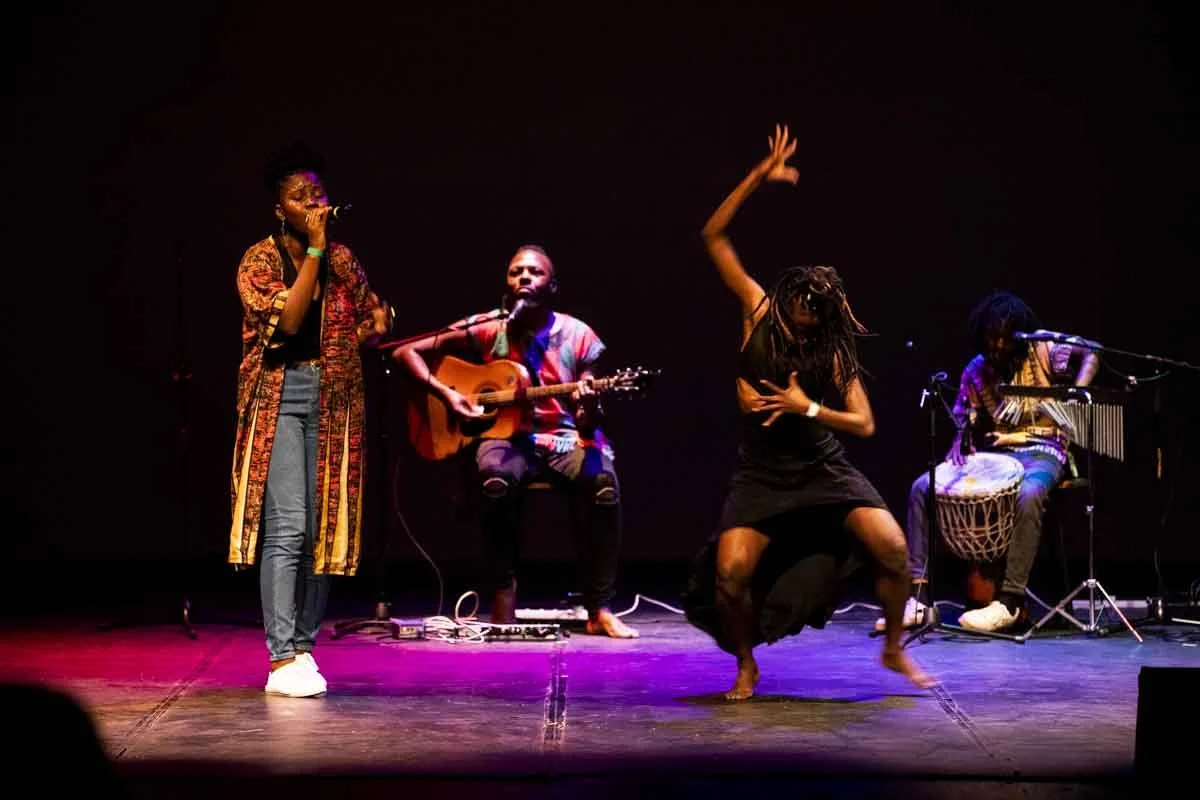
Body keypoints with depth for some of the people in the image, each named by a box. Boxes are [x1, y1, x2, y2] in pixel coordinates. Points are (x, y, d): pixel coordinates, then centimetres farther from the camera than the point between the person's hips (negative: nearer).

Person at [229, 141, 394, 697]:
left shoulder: (342, 260, 12)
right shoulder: (259, 261, -2)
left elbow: (374, 317, 24)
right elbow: (287, 320, -16)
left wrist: (371, 329, 3)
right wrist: (313, 251, -15)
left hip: (334, 403, 5)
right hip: (282, 398, -5)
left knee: (324, 528, 4)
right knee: (287, 527, -13)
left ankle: (304, 647, 14)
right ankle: (281, 661, -13)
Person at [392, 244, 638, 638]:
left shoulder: (577, 336, 1)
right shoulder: (485, 330, 1)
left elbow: (590, 426, 0)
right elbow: (406, 351, 2)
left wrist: (590, 409, -25)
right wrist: (445, 393, -13)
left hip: (563, 438, 1)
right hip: (505, 435, -1)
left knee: (602, 480, -33)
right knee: (496, 477, -38)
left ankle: (599, 610, -24)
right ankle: (503, 603, -24)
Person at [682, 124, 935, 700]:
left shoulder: (835, 351, -3)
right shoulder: (759, 311, -3)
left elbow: (864, 424, -4)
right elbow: (713, 236, -7)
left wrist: (807, 408, -17)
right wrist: (759, 177, -15)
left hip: (824, 468, 1)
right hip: (762, 473, 0)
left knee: (892, 546, -17)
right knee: (730, 573, -20)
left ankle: (893, 649, 7)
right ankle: (746, 666, 8)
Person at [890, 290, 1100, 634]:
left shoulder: (1042, 351, -3)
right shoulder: (976, 372, 8)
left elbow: (1091, 353, -9)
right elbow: (966, 425, 12)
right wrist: (958, 453, -9)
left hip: (1041, 451, -5)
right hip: (994, 451, 5)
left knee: (1027, 495, -40)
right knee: (922, 487, -14)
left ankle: (1010, 602, -35)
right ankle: (918, 595, -18)